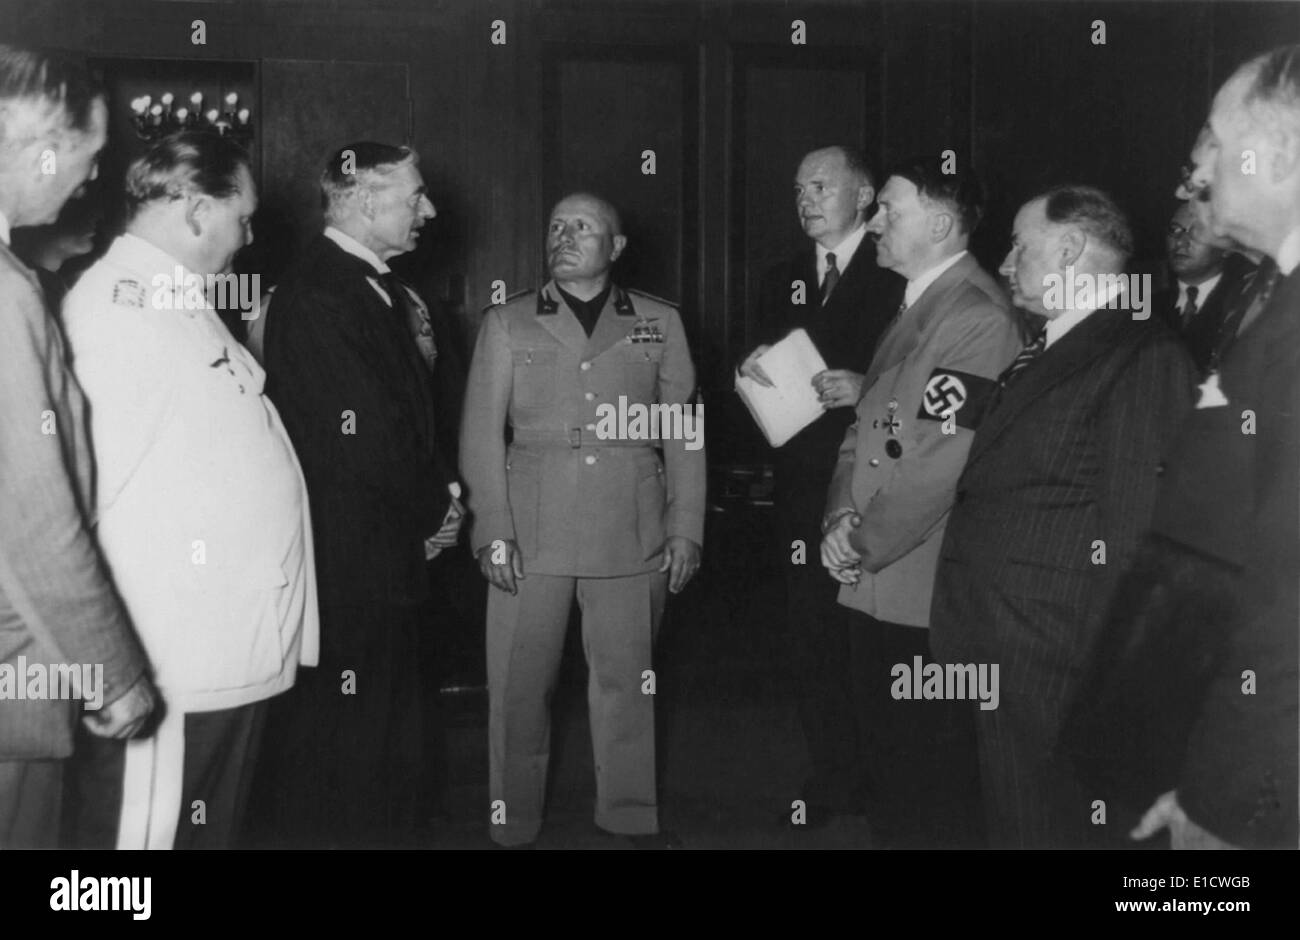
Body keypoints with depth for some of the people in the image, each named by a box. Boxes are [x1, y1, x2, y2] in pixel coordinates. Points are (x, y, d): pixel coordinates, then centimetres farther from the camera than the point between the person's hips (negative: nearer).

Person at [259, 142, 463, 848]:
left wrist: (438, 493, 2)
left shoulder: (381, 289, 13)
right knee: (334, 763, 2)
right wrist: (437, 508, -6)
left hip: (393, 563, 9)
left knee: (392, 750, 19)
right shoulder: (314, 297, -17)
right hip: (345, 571, -9)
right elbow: (360, 440, -21)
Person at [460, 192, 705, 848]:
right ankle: (514, 825, 16)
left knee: (626, 678, 8)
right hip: (532, 533, 0)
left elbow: (685, 432, 9)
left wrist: (686, 527, 3)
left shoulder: (659, 322, 10)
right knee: (520, 684, 3)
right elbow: (480, 434, 4)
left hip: (632, 534, 1)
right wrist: (493, 530, -5)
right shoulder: (507, 323, 8)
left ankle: (632, 819, 22)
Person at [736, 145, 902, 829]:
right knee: (810, 641, 8)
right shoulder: (782, 282, 16)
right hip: (803, 490, 5)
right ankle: (830, 781, 21)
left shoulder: (899, 278, -3)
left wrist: (869, 389, -20)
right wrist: (753, 369, -4)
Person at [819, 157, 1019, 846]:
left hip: (925, 593, -9)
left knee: (930, 759, 3)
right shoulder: (914, 305, 15)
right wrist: (843, 513, 0)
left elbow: (936, 460, -20)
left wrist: (864, 544, -12)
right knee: (887, 745, 18)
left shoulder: (977, 317, -16)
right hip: (874, 582, 9)